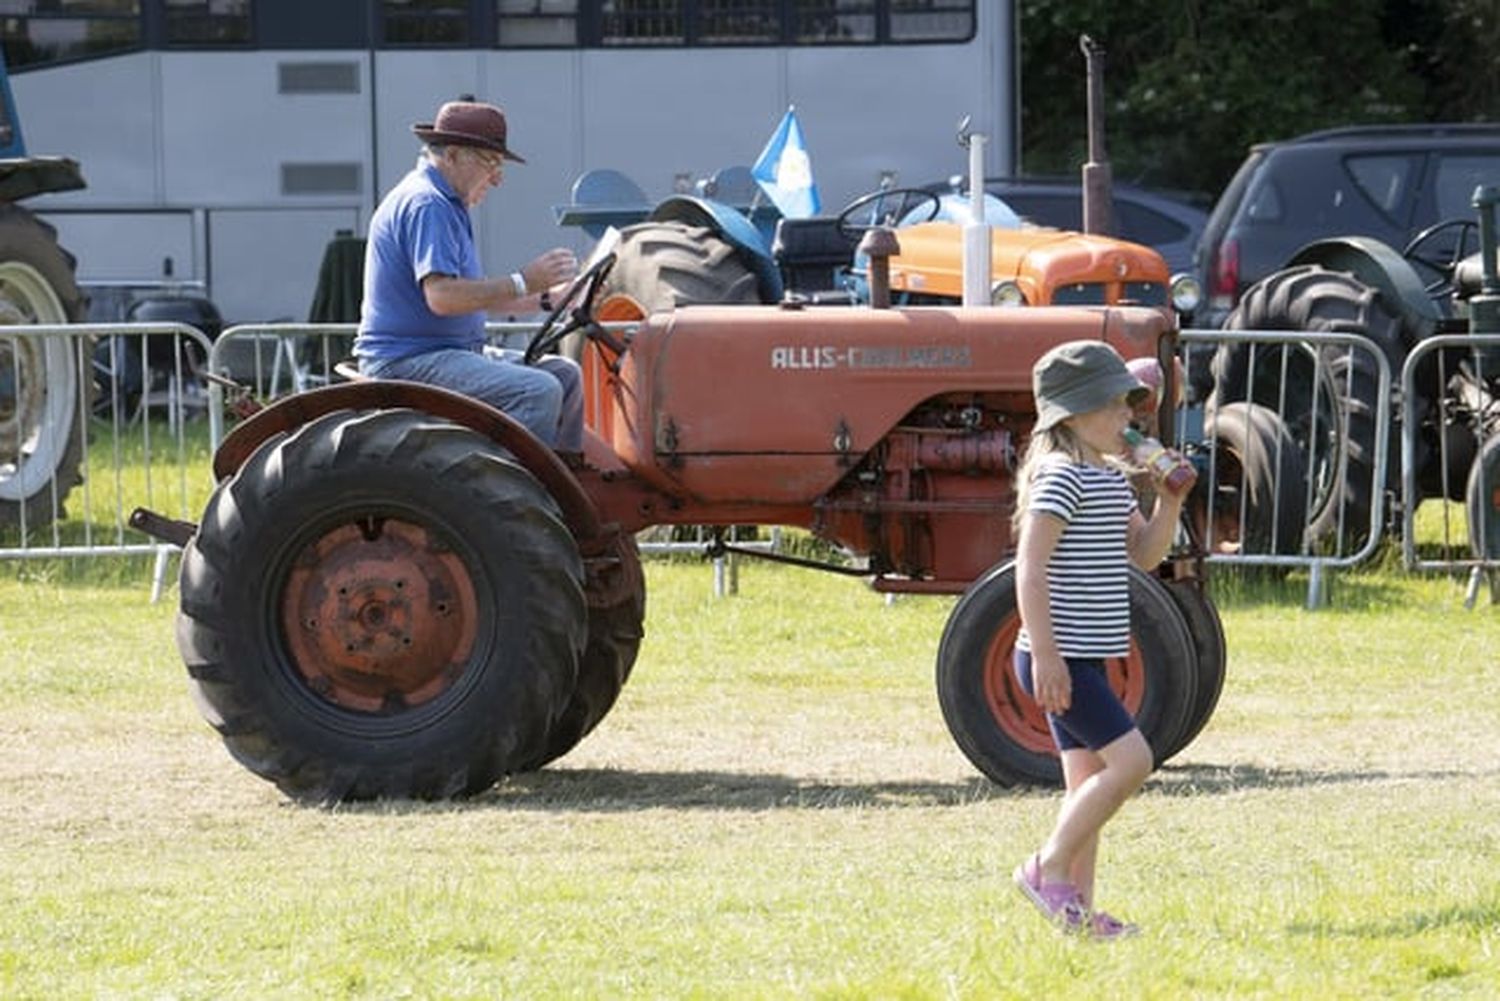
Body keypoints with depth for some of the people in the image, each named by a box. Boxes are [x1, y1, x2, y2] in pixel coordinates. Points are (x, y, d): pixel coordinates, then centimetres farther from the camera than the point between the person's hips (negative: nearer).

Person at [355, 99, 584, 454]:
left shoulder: (446, 204, 20)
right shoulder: (424, 205, -15)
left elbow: (473, 295, 24)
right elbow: (442, 296, -26)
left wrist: (545, 299, 13)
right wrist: (523, 283, -22)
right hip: (408, 362, -11)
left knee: (564, 374, 10)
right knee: (538, 391, -26)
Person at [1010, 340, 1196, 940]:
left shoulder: (1110, 478, 15)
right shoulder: (1062, 476, -14)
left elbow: (1144, 553, 18)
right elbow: (1030, 567, -20)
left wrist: (1169, 503, 1)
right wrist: (1046, 654, -25)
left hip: (1083, 659, 10)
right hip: (1058, 658, -10)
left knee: (1089, 780, 10)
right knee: (1130, 760, -15)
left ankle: (1077, 909, 12)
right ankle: (1048, 869, -8)